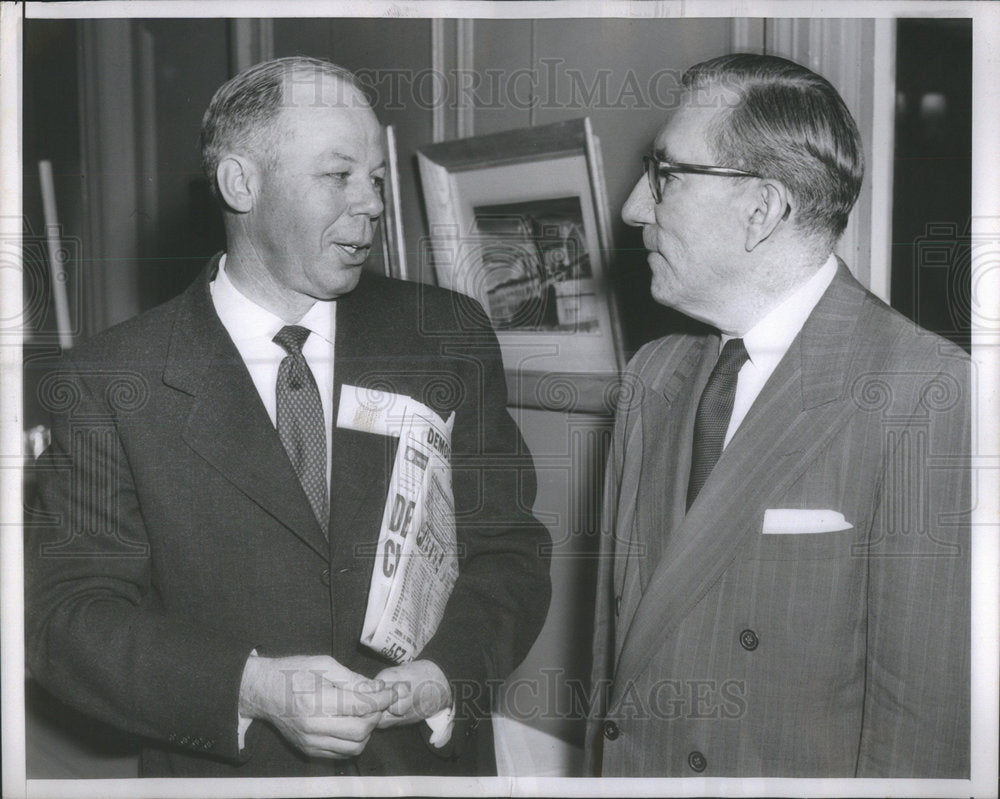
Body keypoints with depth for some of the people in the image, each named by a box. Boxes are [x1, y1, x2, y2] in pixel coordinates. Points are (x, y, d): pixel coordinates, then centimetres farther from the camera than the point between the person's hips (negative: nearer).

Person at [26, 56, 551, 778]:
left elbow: (510, 550, -3)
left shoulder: (449, 337, -4)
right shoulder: (107, 386, -10)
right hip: (226, 768, -2)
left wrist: (446, 672, -21)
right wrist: (252, 689, -25)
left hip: (431, 760, 2)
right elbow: (64, 611, -12)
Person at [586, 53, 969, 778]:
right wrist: (601, 764, 3)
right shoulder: (654, 376, 3)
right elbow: (617, 617, 6)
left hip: (803, 770, -5)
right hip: (631, 764, 6)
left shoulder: (930, 393, -19)